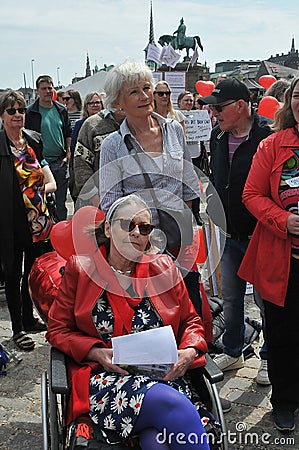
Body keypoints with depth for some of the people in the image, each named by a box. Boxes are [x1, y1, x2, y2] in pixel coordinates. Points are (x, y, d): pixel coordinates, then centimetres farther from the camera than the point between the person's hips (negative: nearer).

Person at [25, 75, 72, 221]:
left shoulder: (61, 110, 8)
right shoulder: (31, 112, -5)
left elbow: (68, 133, 15)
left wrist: (68, 153, 5)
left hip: (61, 161, 4)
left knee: (61, 201, 11)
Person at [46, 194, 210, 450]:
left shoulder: (165, 268, 12)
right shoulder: (80, 270, 5)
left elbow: (190, 321, 18)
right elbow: (58, 330, 8)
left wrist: (189, 351, -4)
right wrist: (98, 353, -9)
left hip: (165, 376, 2)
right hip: (105, 378, -1)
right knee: (175, 407, -31)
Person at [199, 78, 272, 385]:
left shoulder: (267, 136, -18)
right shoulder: (218, 135, 6)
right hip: (230, 235, 7)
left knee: (266, 299, 8)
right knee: (230, 298, 17)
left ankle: (269, 358, 28)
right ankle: (232, 352, 36)